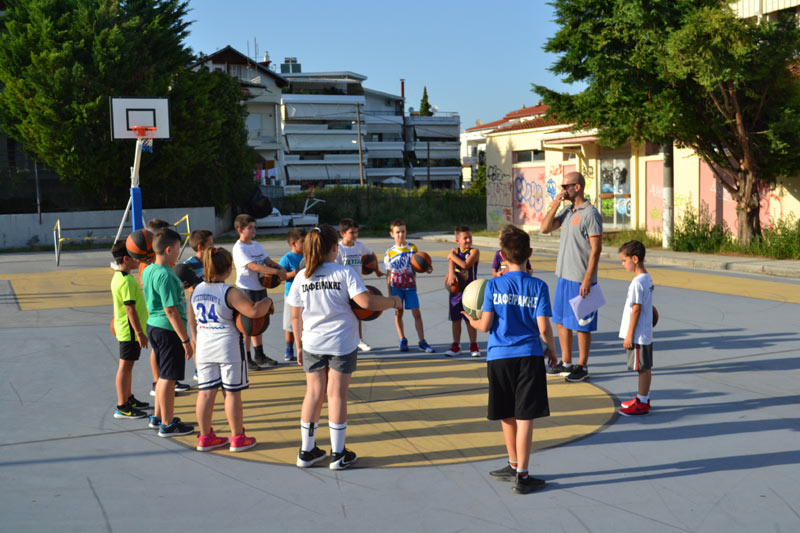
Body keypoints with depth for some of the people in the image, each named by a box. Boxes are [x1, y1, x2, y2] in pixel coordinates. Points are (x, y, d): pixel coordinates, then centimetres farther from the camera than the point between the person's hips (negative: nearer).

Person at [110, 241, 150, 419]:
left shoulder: (118, 277, 11)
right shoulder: (127, 281, -22)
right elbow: (130, 309, -24)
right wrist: (140, 333, -21)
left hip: (125, 329, 10)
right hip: (130, 330, -10)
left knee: (128, 365, 19)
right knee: (125, 366, -4)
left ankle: (128, 399, 32)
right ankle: (122, 407, 2)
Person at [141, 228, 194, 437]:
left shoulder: (148, 270, 8)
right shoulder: (165, 275, -20)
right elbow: (171, 310, -22)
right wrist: (185, 339, -20)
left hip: (154, 326, 10)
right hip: (168, 329, -10)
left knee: (164, 375, 21)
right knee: (169, 378, 0)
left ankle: (158, 417, 32)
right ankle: (167, 425, 9)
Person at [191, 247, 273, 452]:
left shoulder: (197, 290, 5)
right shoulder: (230, 292, -17)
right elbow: (254, 311, -26)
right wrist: (268, 302, -9)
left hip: (204, 348, 6)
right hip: (228, 347, -6)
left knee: (205, 392, 9)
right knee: (232, 393, 3)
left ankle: (205, 437, 17)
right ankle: (238, 438, 11)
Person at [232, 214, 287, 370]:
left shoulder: (256, 245, 12)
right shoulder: (239, 248, -15)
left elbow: (268, 261, 11)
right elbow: (255, 267, -25)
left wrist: (280, 268, -11)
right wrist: (277, 272, -29)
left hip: (260, 287, 8)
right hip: (247, 289, -8)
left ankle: (259, 356, 27)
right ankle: (246, 359, 5)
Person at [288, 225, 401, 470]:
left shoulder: (301, 277, 2)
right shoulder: (344, 273, -10)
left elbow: (295, 316, 5)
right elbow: (366, 302, -21)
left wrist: (299, 346, 15)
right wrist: (392, 302, -5)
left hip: (312, 344, 3)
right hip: (341, 344, -3)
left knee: (313, 393, 12)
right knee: (337, 394, 3)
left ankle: (307, 451, 17)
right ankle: (338, 454, 10)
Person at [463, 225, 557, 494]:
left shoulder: (493, 285, -4)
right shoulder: (538, 286, -5)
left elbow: (485, 325, -5)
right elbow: (543, 327, -8)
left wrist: (472, 321, 17)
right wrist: (551, 349, 10)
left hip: (499, 357, 1)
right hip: (529, 356, -1)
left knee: (507, 416, 15)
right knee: (524, 417, 1)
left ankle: (515, 466, 30)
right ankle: (521, 476, 2)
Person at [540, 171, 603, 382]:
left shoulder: (590, 214, -14)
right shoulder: (567, 211, 11)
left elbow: (596, 249, -16)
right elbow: (545, 228, 10)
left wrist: (587, 280, -20)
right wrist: (555, 204, 0)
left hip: (580, 280, -8)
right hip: (563, 276, 8)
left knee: (581, 325, 1)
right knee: (561, 321, 15)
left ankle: (582, 367, 11)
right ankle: (566, 363, 26)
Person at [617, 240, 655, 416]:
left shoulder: (637, 282, -20)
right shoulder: (647, 278, 10)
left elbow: (636, 310, -21)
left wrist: (629, 335, -16)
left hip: (638, 335, -10)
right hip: (646, 333, 10)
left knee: (642, 368, -1)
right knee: (645, 368, 17)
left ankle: (642, 404, 6)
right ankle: (644, 399, 27)